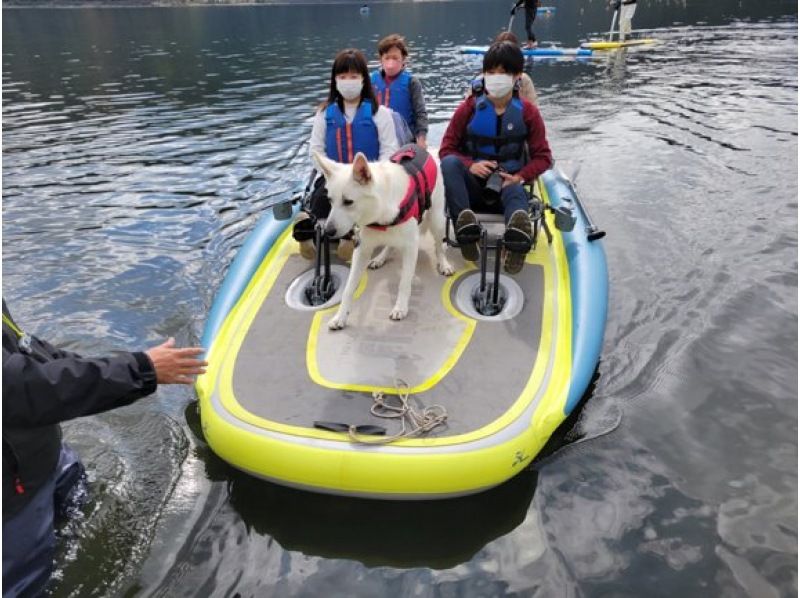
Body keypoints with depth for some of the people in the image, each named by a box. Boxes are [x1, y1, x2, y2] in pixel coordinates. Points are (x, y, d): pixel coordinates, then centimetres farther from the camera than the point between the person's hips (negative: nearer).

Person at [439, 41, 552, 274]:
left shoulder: (527, 112, 2)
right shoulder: (469, 107, 2)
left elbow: (543, 156, 3)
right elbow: (446, 149, 1)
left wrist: (520, 177, -17)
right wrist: (470, 165, -19)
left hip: (507, 186, 0)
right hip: (472, 186, 1)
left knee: (516, 193, -37)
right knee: (449, 163, -29)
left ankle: (517, 239, -70)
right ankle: (466, 226, -48)